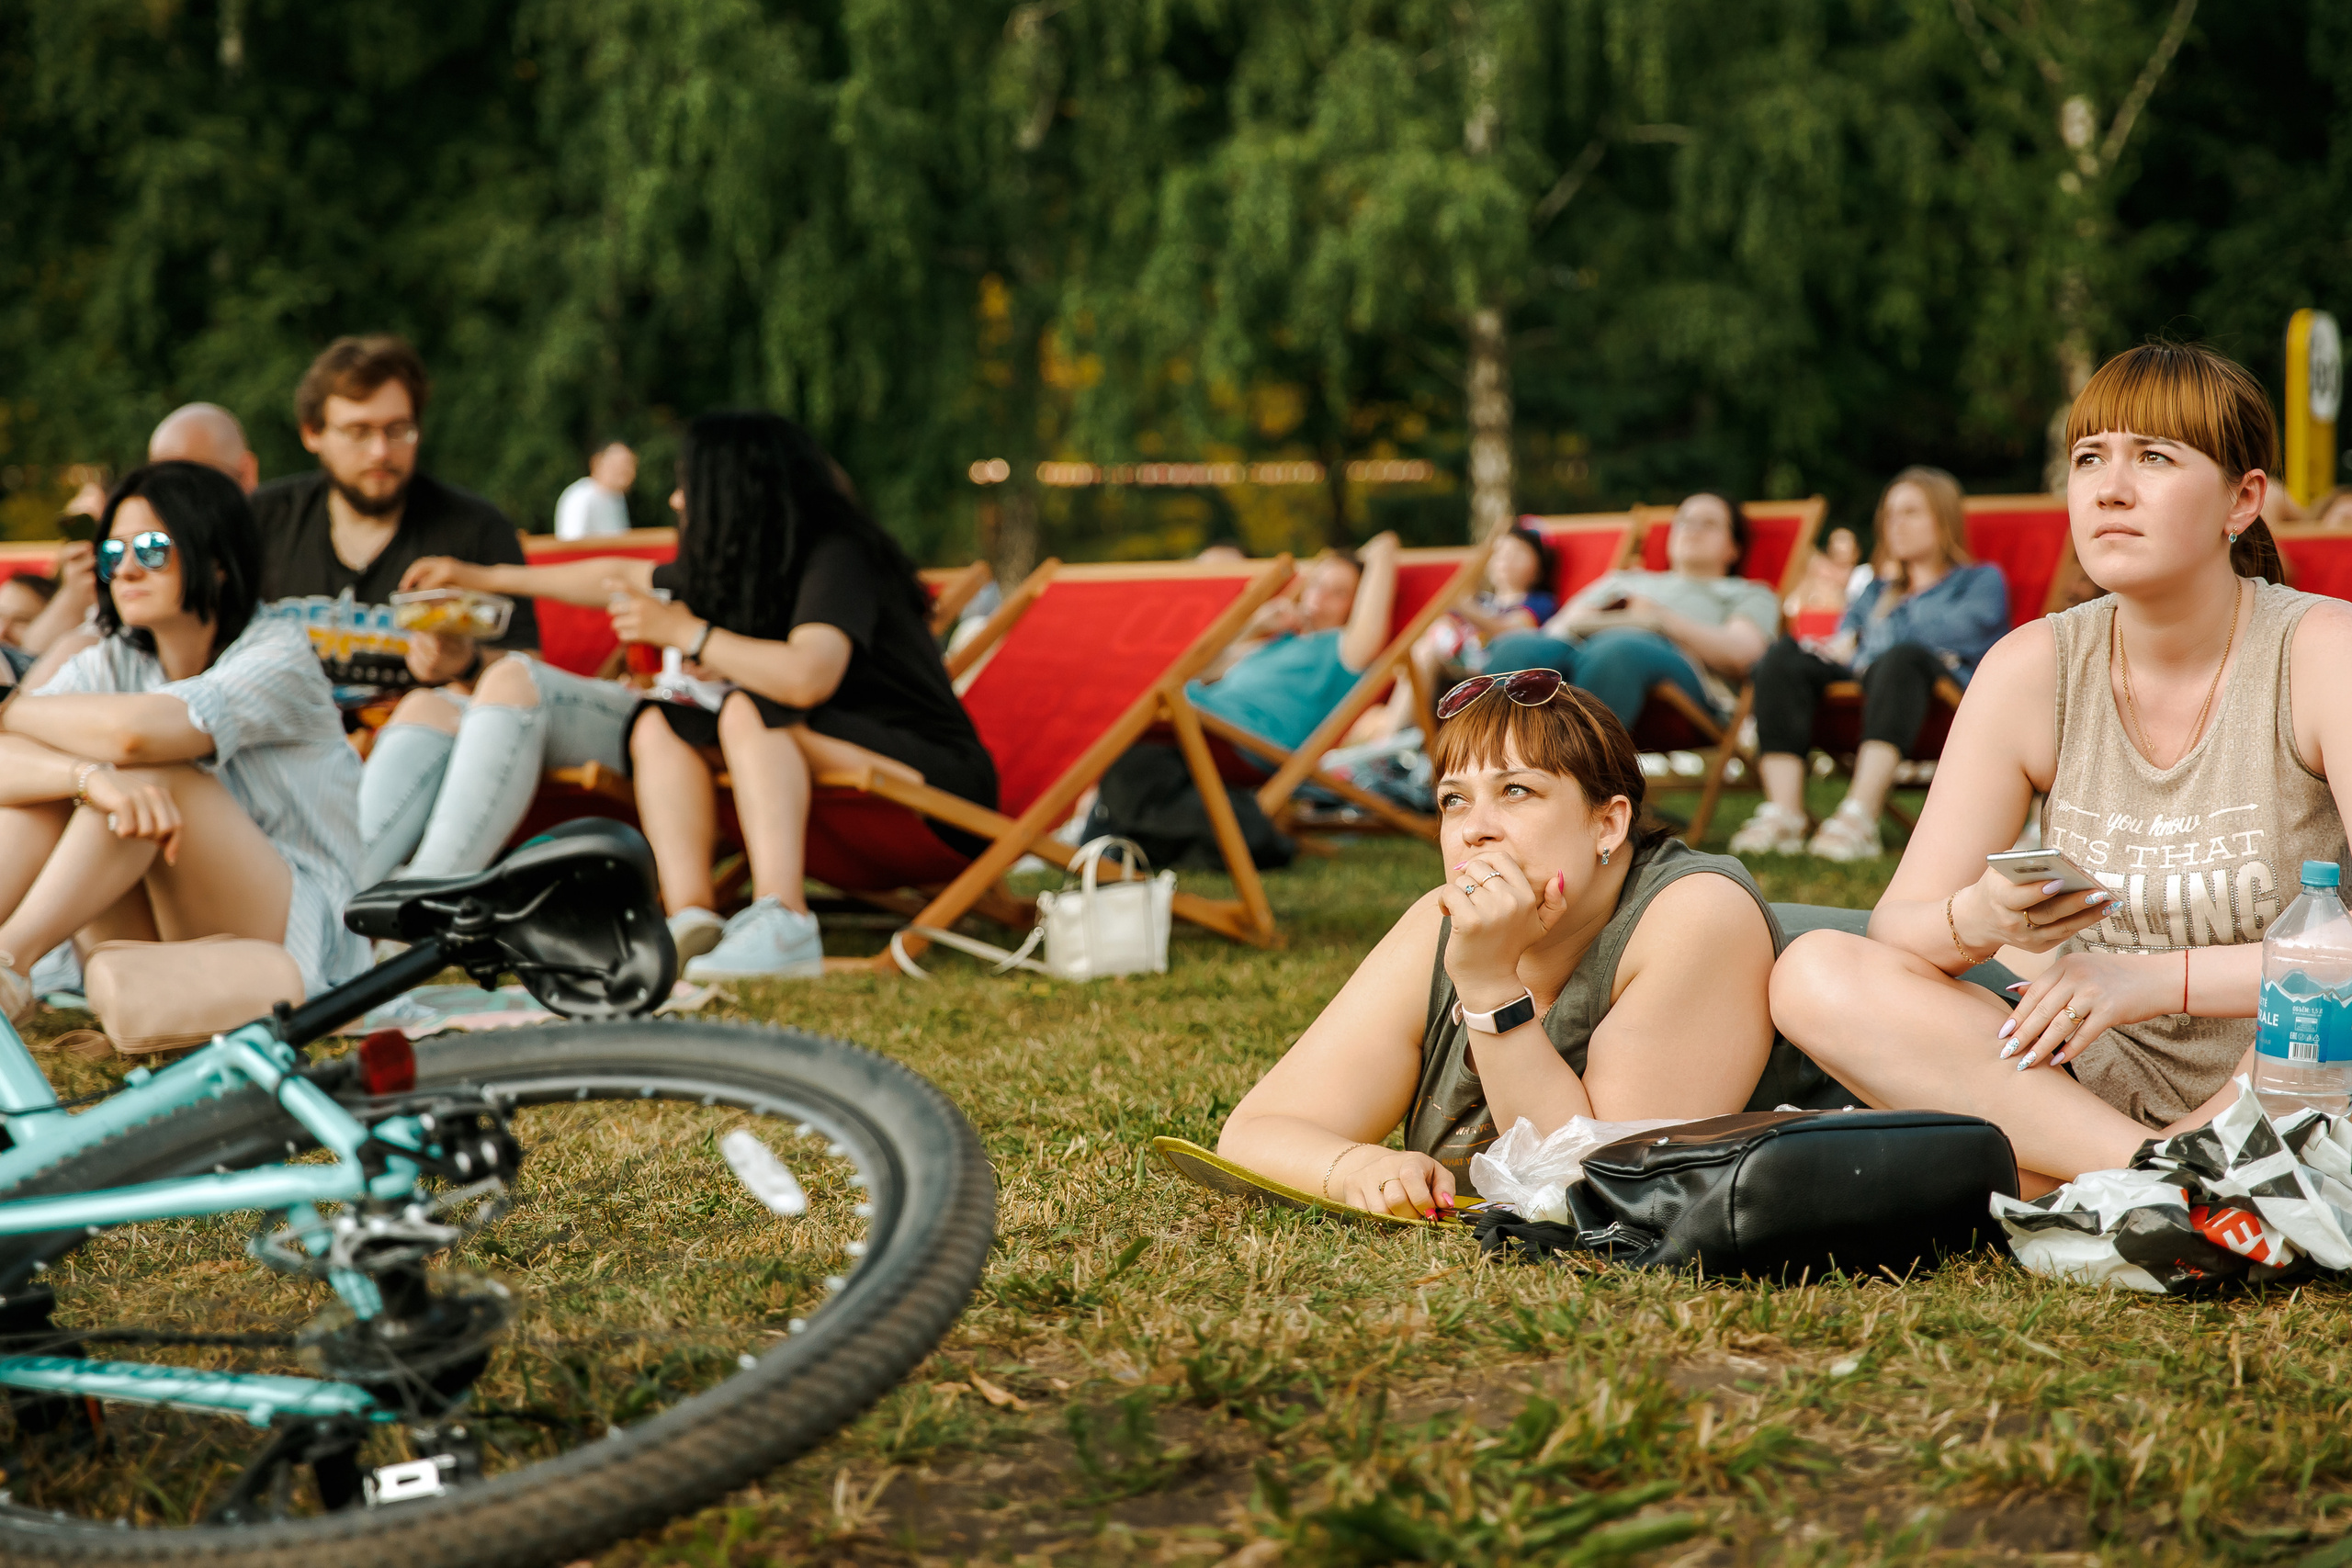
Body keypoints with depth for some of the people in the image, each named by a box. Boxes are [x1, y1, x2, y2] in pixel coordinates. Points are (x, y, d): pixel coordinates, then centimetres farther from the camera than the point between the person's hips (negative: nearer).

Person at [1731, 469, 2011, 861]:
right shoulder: (1878, 589, 40)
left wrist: (1864, 648, 5)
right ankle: (1784, 813, -41)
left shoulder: (1980, 579, 23)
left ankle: (1859, 815, -55)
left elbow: (1961, 630, 2)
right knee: (1783, 657, -23)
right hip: (1857, 682, 5)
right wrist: (1846, 640, -3)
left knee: (1903, 658, -40)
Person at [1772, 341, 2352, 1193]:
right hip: (2094, 1089, 5)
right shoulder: (2033, 668, -1)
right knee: (1816, 973, -17)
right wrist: (1979, 921, -26)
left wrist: (2154, 978, -26)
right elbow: (1896, 931, -3)